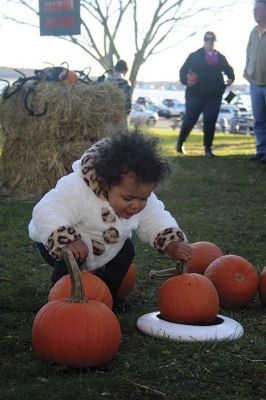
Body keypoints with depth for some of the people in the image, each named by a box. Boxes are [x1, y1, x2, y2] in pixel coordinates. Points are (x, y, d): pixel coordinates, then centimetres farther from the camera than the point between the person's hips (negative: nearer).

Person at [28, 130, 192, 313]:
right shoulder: (76, 189, -43)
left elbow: (157, 221, -10)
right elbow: (45, 214, -47)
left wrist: (173, 244, -30)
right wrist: (69, 241, -62)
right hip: (55, 243, -6)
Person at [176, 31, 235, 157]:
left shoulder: (220, 58, 11)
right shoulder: (195, 56, 0)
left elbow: (229, 69, 23)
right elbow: (183, 70, -2)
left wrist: (231, 78, 1)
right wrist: (186, 80, -21)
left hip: (214, 96, 3)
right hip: (195, 94, -3)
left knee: (210, 122, 2)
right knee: (190, 120, 4)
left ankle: (208, 148, 10)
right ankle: (180, 143, 23)